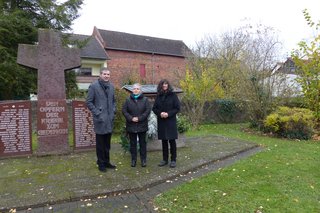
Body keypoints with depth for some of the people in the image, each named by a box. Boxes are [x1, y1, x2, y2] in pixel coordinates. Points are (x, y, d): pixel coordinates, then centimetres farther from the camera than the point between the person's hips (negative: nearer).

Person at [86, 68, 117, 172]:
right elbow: (88, 102, -7)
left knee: (107, 143, 15)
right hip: (100, 119, -6)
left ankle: (107, 161, 28)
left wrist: (113, 111, 7)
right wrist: (97, 113, -12)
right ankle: (101, 163, 19)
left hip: (110, 119, 6)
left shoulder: (111, 86, 11)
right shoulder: (94, 86, -8)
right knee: (100, 143, 5)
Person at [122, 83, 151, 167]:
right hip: (131, 125, 1)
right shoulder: (128, 100, 4)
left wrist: (139, 118, -16)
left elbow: (148, 110, -7)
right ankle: (133, 159, 21)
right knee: (133, 143, 10)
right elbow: (124, 110, -1)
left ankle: (143, 160, 18)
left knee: (142, 143, 8)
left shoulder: (145, 100, 1)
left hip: (142, 125, -1)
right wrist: (131, 118, -15)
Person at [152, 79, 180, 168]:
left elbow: (177, 108, -5)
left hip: (171, 121, -3)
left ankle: (173, 160, 14)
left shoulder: (173, 95, -3)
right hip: (161, 121, 4)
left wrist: (168, 114, -17)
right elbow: (154, 108, 8)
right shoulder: (158, 96, 7)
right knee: (164, 141, 11)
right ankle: (165, 159, 23)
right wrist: (160, 113, -12)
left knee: (172, 140, 2)